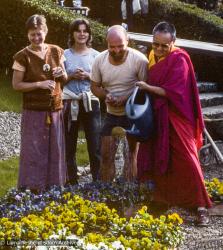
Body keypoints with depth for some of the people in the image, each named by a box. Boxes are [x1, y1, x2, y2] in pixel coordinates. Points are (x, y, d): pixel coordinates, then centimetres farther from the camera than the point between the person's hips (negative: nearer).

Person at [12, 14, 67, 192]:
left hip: (55, 109, 4)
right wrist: (39, 84, -19)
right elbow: (16, 85, -8)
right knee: (34, 151, -2)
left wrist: (62, 74, -9)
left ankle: (55, 187, 22)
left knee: (55, 149, 10)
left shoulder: (56, 52, 4)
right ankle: (33, 189, 7)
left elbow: (65, 79, 14)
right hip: (34, 111, -4)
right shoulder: (23, 56, -9)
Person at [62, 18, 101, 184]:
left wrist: (88, 76, -11)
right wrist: (72, 76, -10)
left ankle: (98, 181, 4)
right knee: (69, 145, 5)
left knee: (95, 145, -4)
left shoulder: (95, 55, 4)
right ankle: (72, 181, 16)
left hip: (90, 102, -1)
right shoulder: (65, 55, 4)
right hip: (70, 103, 1)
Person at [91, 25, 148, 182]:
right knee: (106, 154, 5)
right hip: (111, 113, 4)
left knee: (133, 150, 6)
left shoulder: (139, 59, -20)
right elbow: (95, 86, 2)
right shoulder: (100, 60, -8)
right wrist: (106, 96, -19)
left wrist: (126, 99, -27)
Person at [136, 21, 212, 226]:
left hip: (177, 119, -7)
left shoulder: (179, 59, -14)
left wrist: (148, 88, -17)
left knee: (187, 160, -6)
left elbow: (174, 92, -20)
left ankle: (201, 206, 0)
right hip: (156, 118, 7)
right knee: (148, 159, 8)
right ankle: (157, 199, 22)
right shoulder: (152, 57, 7)